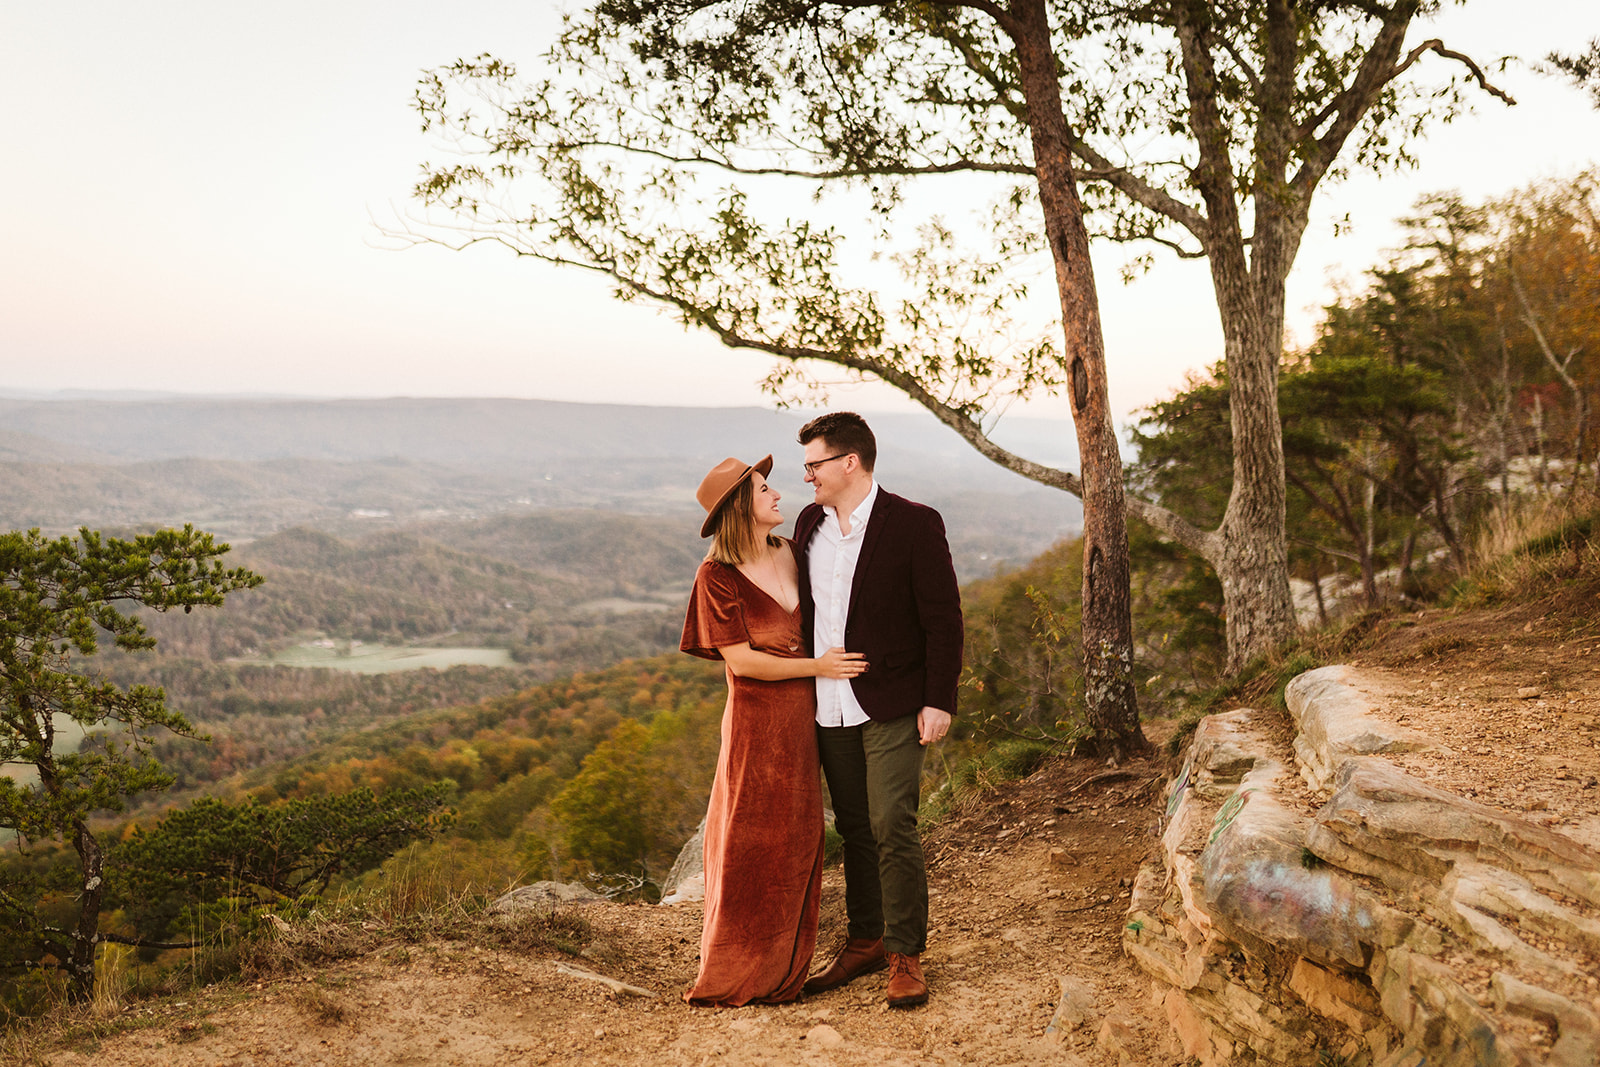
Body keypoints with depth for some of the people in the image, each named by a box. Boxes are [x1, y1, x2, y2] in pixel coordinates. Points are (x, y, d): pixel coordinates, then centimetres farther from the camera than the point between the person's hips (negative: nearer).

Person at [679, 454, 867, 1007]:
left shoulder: (789, 554, 7)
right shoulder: (717, 575, -12)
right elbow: (741, 660, -14)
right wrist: (817, 667, -12)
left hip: (802, 718, 6)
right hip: (756, 719, -6)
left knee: (796, 844, 11)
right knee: (749, 847, 1)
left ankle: (781, 969, 24)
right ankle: (730, 976, 16)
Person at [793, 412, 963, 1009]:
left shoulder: (914, 524, -10)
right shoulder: (809, 524, 8)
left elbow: (943, 619, -9)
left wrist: (939, 702, -12)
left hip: (892, 707, -6)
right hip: (830, 708, 6)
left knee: (892, 827, -9)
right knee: (854, 829, 14)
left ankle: (905, 956, 5)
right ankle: (865, 942, 27)